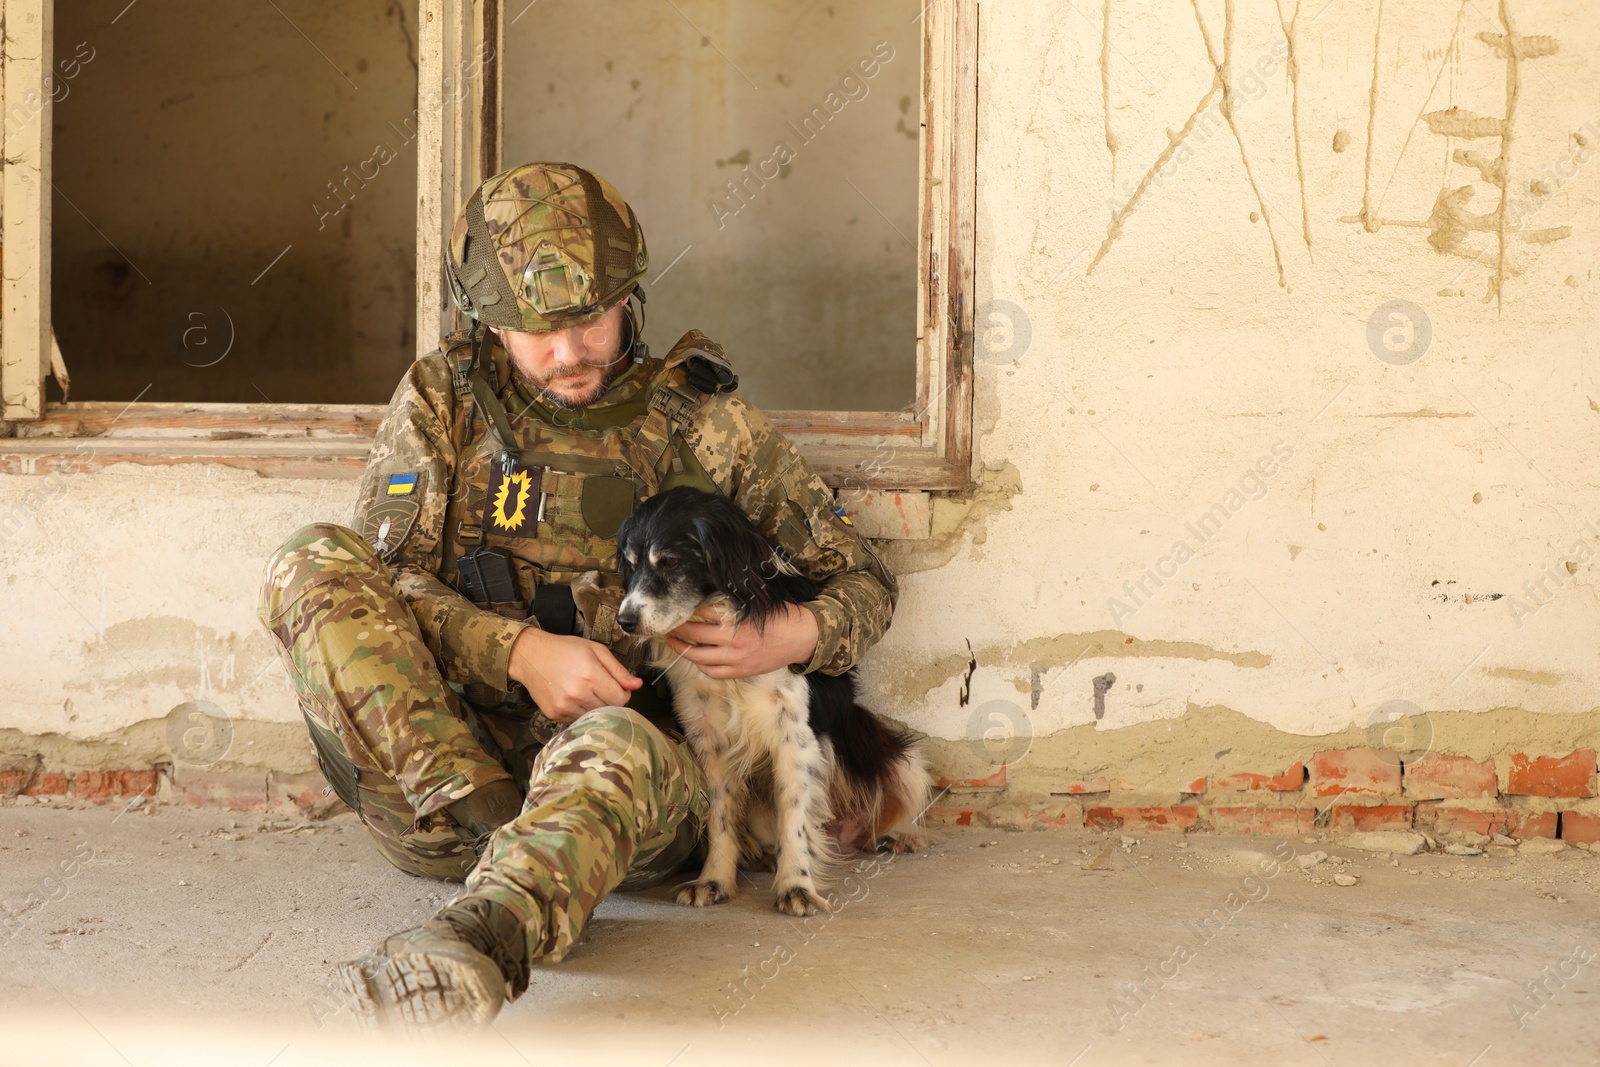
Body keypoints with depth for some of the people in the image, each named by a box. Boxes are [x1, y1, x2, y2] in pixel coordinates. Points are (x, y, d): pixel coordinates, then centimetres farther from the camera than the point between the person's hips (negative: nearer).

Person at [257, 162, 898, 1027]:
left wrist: (791, 639, -10)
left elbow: (863, 580, 14)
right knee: (313, 564, -21)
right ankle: (486, 826, -33)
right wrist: (522, 652, -17)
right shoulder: (443, 398, 11)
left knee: (616, 749, -39)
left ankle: (480, 942, -68)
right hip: (439, 758, 2)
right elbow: (382, 576, -1)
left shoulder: (703, 425, 10)